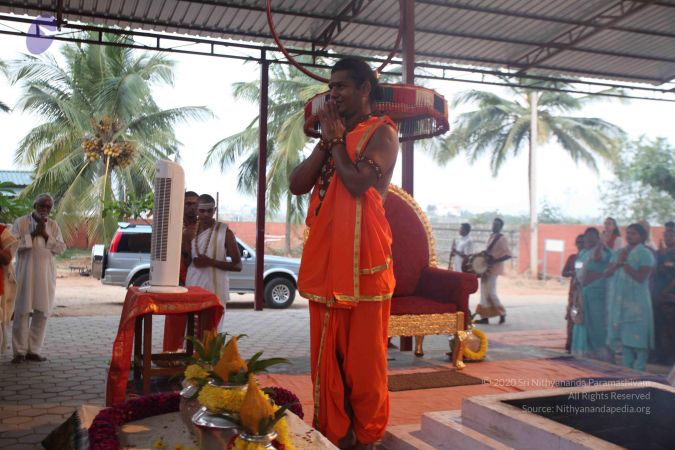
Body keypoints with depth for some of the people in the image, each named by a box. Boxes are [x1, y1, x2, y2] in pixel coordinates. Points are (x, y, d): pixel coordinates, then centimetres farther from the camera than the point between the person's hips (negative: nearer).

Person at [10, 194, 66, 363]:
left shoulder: (53, 226, 10)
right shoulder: (21, 222, 1)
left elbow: (61, 248, 3)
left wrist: (46, 235, -9)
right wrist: (33, 234, -13)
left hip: (46, 274, 3)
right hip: (25, 272, -3)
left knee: (43, 312, 1)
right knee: (22, 311, -3)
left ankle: (33, 350, 9)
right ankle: (19, 351, 4)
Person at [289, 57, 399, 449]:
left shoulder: (382, 133, -1)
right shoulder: (333, 135, 20)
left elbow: (359, 182, -18)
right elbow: (297, 185, 9)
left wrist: (337, 139, -4)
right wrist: (326, 141, 1)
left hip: (363, 259, -7)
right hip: (325, 259, 7)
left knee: (363, 355, 1)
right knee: (327, 356, 9)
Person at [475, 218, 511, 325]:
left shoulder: (502, 238, -11)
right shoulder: (491, 237, 13)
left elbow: (508, 254, -17)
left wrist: (494, 261, -24)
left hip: (494, 268, -8)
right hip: (486, 268, 8)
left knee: (490, 292, -9)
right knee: (484, 292, 7)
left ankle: (502, 314, 6)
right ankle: (485, 317, 11)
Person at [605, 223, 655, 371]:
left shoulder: (645, 254, -4)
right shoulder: (618, 253, 15)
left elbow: (641, 277, -14)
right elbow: (607, 273, 7)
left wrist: (624, 263, -14)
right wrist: (617, 263, -10)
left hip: (636, 301, -6)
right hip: (619, 301, 6)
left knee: (638, 335, -5)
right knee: (623, 334, 10)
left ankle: (639, 369, 0)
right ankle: (628, 367, 18)